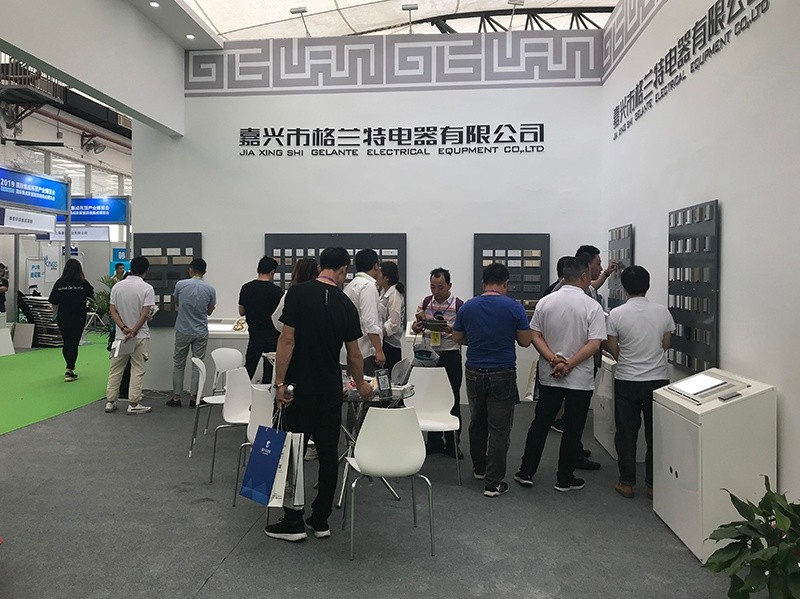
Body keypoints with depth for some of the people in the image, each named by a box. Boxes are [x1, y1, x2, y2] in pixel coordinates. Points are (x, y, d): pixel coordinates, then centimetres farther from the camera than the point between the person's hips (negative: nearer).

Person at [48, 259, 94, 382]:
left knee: (66, 343, 17)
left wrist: (56, 316, 15)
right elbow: (93, 296, 6)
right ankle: (69, 371, 2)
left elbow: (54, 303, 0)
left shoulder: (59, 283, -4)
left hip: (63, 319, 2)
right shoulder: (83, 283, -9)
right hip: (78, 319, -2)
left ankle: (70, 367, 33)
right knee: (74, 343, 4)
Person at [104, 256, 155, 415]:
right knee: (137, 370, 3)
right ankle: (133, 404, 4)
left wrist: (124, 328, -10)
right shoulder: (147, 288, -11)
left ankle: (110, 402, 18)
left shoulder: (117, 286, 2)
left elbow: (112, 310, -2)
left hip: (120, 335, 4)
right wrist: (133, 332, -15)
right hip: (140, 336, -4)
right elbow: (145, 314, -17)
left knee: (115, 369, 13)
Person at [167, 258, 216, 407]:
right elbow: (209, 311, 5)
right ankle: (194, 397, 10)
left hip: (183, 331, 0)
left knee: (178, 363, 11)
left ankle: (176, 397, 14)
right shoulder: (210, 289, -7)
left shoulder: (180, 284, -8)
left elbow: (176, 302, 11)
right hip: (201, 332, 0)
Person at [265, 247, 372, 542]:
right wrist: (361, 385, 24)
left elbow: (287, 340, -13)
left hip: (300, 388, -2)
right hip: (331, 391, 3)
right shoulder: (346, 304, 2)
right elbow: (353, 354, 8)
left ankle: (293, 522, 10)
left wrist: (280, 382, -8)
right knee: (328, 454, 9)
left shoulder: (298, 293, -8)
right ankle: (321, 520, 17)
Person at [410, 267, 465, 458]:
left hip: (450, 357, -3)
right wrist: (416, 326, -10)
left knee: (452, 400, 3)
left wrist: (450, 330, -24)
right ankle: (434, 442, 22)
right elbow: (416, 328, 13)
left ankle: (452, 443, 15)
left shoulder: (459, 306, -5)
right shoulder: (425, 302, 7)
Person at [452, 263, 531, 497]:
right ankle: (493, 482, 4)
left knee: (477, 422, 20)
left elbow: (457, 338, 8)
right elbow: (525, 341, -4)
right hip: (503, 374, -3)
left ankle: (479, 468, 34)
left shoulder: (467, 307, -1)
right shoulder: (514, 308, -10)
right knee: (499, 429, 2)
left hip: (474, 372, 4)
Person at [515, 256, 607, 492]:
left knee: (540, 424, 15)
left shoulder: (545, 302, -1)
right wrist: (569, 365, -16)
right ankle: (565, 479, 19)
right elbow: (594, 344, -18)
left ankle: (526, 472, 20)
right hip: (580, 379, -3)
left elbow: (535, 336, -3)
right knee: (573, 429, 9)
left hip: (548, 377, 4)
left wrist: (553, 359, -10)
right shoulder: (592, 307, -12)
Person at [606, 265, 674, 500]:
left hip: (626, 382, -2)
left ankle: (627, 483, 16)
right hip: (658, 379, 2)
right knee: (655, 433, 11)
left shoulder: (616, 314, -11)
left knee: (626, 433, 9)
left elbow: (613, 350, -5)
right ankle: (653, 484, 18)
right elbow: (666, 344, 6)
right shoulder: (662, 312, -4)